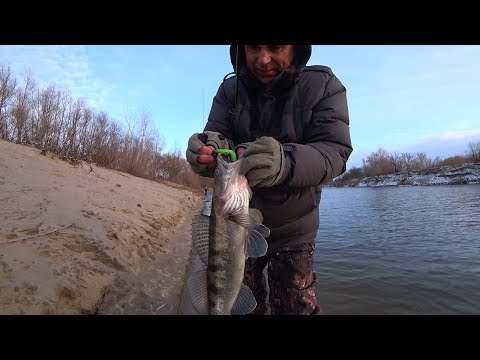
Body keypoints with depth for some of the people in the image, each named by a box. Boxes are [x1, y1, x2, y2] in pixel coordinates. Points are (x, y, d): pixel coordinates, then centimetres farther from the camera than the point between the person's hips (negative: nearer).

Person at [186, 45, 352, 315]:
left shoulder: (323, 86, -13)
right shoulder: (230, 90, -4)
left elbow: (335, 151, -23)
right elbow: (218, 135, -12)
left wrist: (284, 163, -44)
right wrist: (211, 149, -37)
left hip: (292, 230, -2)